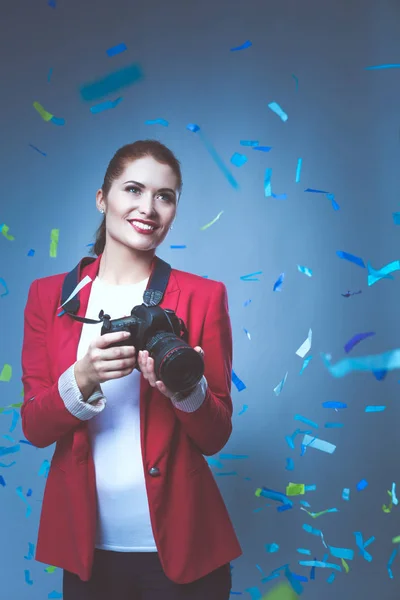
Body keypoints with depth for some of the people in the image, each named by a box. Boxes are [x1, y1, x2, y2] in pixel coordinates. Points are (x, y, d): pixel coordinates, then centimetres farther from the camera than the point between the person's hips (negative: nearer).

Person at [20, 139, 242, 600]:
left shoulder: (203, 296, -4)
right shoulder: (48, 295, 1)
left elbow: (215, 437, -4)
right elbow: (33, 428, -3)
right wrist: (83, 380, -22)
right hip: (85, 547, 2)